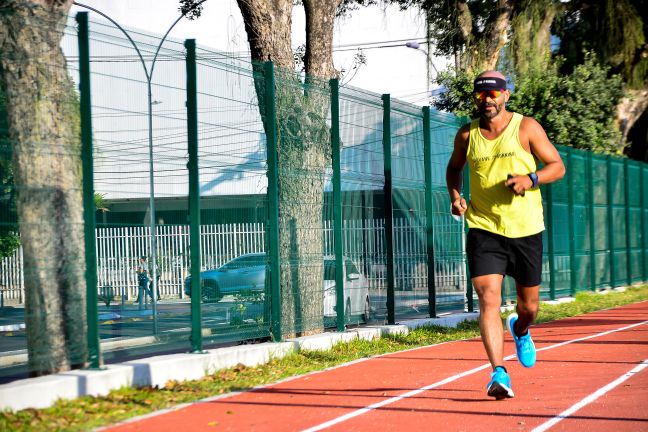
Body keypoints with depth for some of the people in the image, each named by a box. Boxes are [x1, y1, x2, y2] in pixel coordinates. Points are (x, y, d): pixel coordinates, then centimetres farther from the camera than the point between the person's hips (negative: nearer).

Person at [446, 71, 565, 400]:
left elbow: (557, 166, 1)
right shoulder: (467, 135, 4)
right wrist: (454, 194, 3)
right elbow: (454, 167, 23)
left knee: (529, 307, 12)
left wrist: (530, 179, -19)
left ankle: (520, 330, 49)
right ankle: (499, 373, -21)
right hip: (483, 229, 0)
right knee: (488, 300, -18)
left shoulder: (526, 128, -2)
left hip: (526, 230, 0)